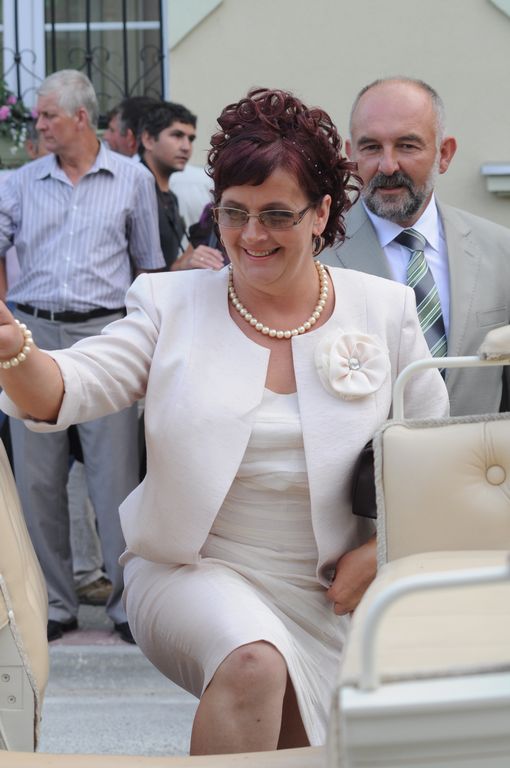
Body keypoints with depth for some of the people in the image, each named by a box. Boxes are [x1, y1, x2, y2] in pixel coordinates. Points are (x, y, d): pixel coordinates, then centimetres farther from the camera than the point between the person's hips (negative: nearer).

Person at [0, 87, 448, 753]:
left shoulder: (383, 311, 4)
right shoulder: (172, 305, 2)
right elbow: (64, 391, -11)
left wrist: (381, 550, -5)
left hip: (327, 594, 2)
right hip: (194, 568, -2)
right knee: (253, 664, -33)